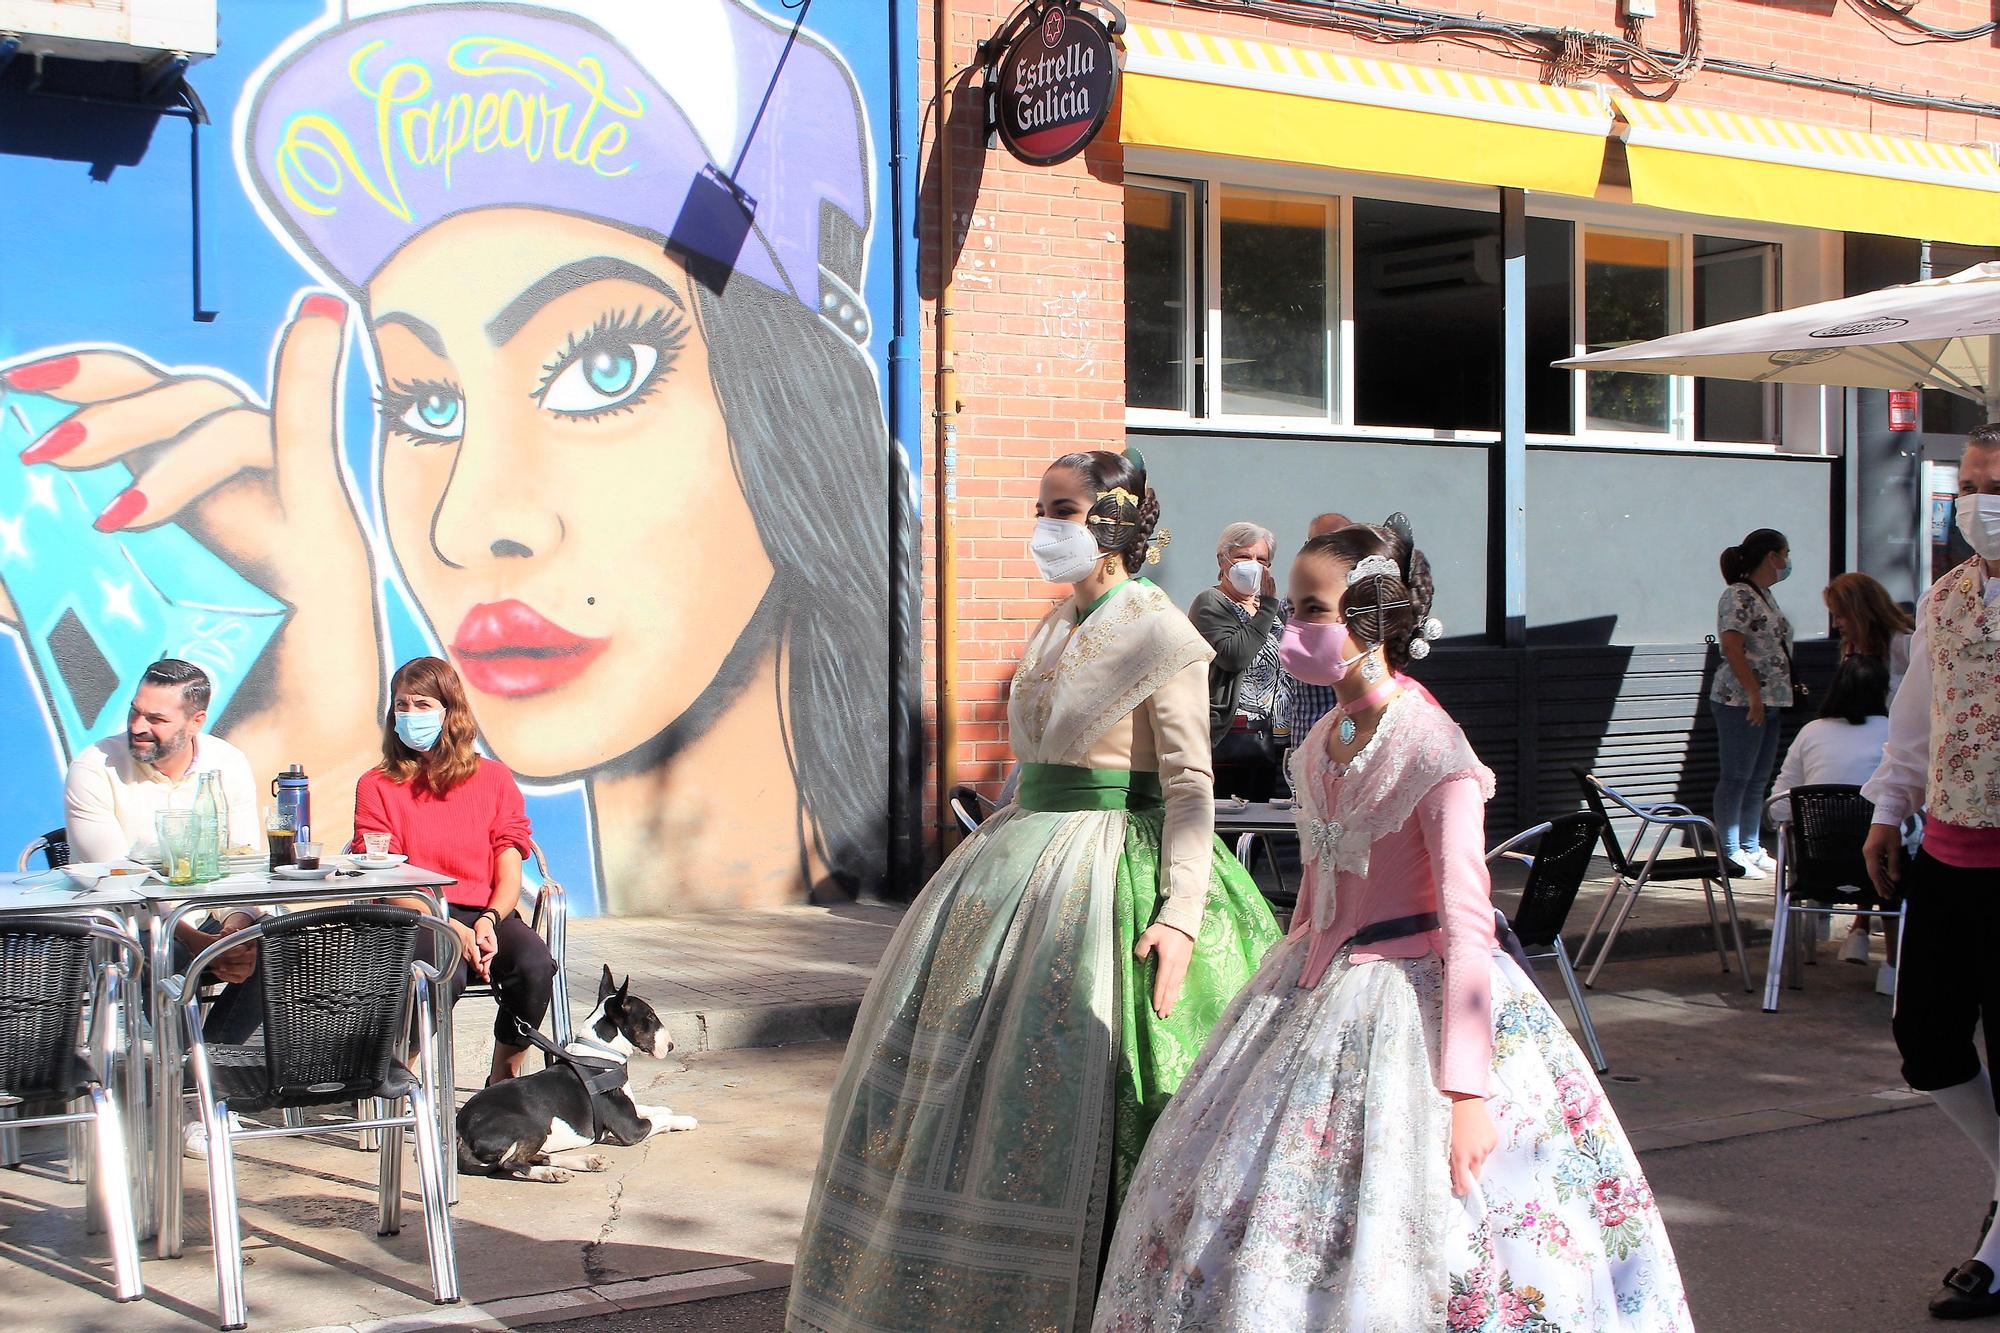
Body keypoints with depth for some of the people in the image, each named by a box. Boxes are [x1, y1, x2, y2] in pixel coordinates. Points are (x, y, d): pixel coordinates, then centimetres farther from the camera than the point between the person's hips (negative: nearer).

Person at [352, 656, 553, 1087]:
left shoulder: (493, 778, 14)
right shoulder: (377, 786, 9)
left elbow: (510, 872, 8)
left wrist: (488, 920, -14)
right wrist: (451, 929, -16)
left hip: (487, 914, 2)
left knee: (535, 966, -29)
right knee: (445, 972, -36)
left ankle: (503, 1082, -10)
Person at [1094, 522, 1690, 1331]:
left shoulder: (1433, 751, -17)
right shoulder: (1322, 741, 6)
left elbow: (1466, 926, -21)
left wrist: (1466, 1091, -24)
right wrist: (1288, 982, 20)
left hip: (1409, 1002, -8)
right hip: (1315, 994, 8)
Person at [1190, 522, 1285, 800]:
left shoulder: (1271, 608, 19)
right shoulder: (1210, 604, -4)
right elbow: (1232, 656, -22)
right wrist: (1267, 608, -17)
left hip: (1266, 739, 7)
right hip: (1222, 738, -7)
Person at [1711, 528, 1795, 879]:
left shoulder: (1764, 595, 17)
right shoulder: (1738, 596, -12)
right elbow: (1732, 646, -20)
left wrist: (1789, 685, 19)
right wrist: (1753, 693, -22)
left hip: (1768, 702, 10)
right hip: (1741, 701, -10)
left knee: (1759, 780, 13)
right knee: (1736, 778, -5)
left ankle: (1751, 849, 19)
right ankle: (1730, 854, -1)